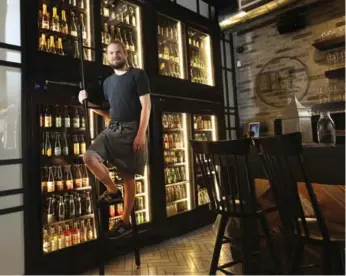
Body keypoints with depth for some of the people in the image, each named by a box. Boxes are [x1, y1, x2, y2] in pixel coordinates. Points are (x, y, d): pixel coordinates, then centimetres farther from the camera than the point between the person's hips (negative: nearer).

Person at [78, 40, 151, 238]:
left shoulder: (138, 75, 1)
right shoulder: (108, 82, 19)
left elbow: (146, 105, -9)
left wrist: (141, 133, -19)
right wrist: (89, 103, 8)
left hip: (132, 130, -5)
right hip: (112, 129, 6)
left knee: (129, 176, 0)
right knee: (89, 157, -17)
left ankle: (125, 222, 12)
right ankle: (113, 191, 5)